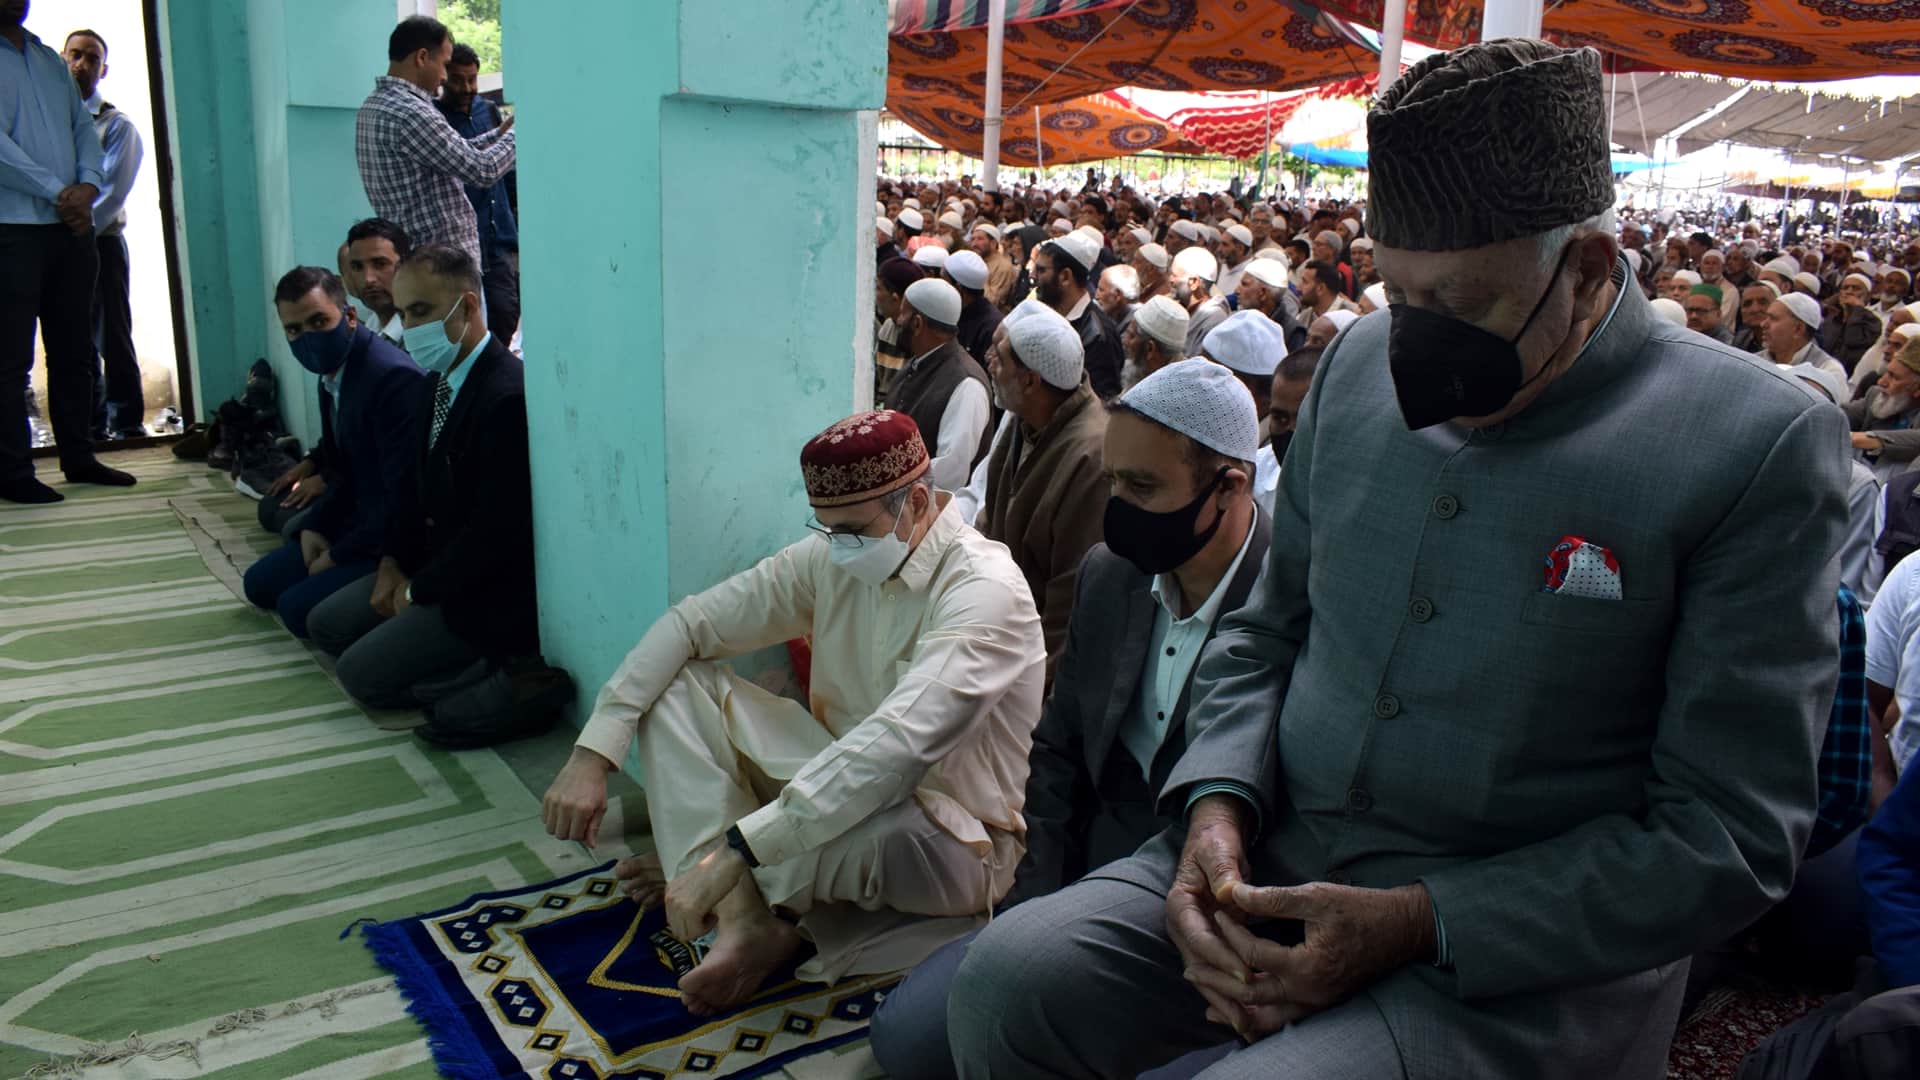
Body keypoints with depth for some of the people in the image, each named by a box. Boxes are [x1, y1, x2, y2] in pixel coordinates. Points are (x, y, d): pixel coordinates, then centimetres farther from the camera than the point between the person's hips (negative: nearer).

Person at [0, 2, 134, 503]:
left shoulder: (51, 60, 16)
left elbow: (84, 128, 12)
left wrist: (88, 185, -5)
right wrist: (60, 192, -14)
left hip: (72, 227, 7)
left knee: (74, 349, 11)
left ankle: (79, 457, 20)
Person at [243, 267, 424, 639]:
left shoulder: (394, 378, -24)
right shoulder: (332, 375, 6)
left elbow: (404, 496, -27)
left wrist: (338, 556, -16)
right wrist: (314, 527, 1)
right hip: (355, 524, 10)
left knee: (297, 606, -18)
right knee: (260, 584, 16)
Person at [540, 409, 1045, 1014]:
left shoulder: (986, 592, -26)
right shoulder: (831, 557, -4)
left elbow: (896, 745, -38)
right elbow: (689, 622, -2)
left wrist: (733, 854, -42)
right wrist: (592, 754, -14)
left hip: (953, 840, -6)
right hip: (841, 780, 7)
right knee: (672, 682, -5)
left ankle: (702, 864, -9)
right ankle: (745, 918, -22)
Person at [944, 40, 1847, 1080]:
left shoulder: (1758, 444, -12)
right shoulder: (1361, 365, 4)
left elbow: (1728, 834, -11)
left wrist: (1419, 924, -19)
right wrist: (1215, 803, -7)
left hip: (1528, 953, -4)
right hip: (1273, 864, 5)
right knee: (1008, 977, -16)